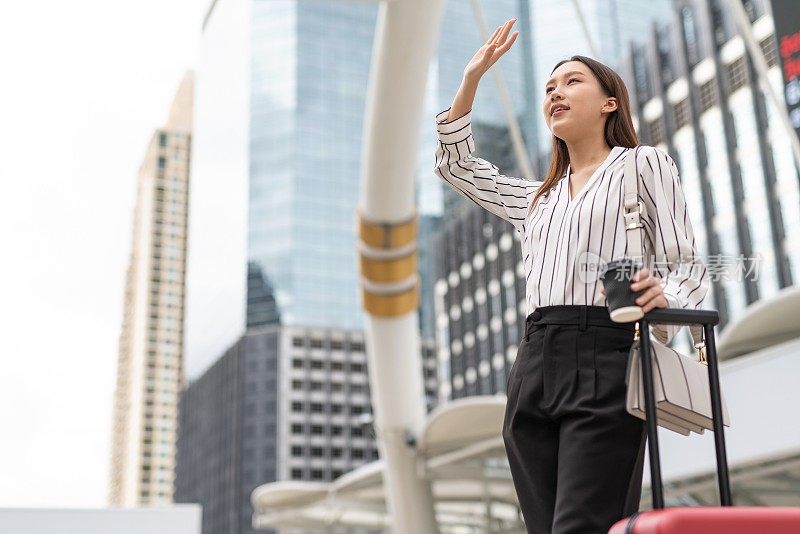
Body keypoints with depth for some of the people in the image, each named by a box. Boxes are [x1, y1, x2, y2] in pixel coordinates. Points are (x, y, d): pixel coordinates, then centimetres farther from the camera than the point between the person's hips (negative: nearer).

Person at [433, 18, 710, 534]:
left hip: (606, 359, -6)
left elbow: (689, 265, 4)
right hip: (534, 368, 6)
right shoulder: (539, 197, 29)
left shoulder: (645, 163, 11)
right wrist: (471, 79, 27)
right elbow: (455, 164, 34)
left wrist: (662, 297, -20)